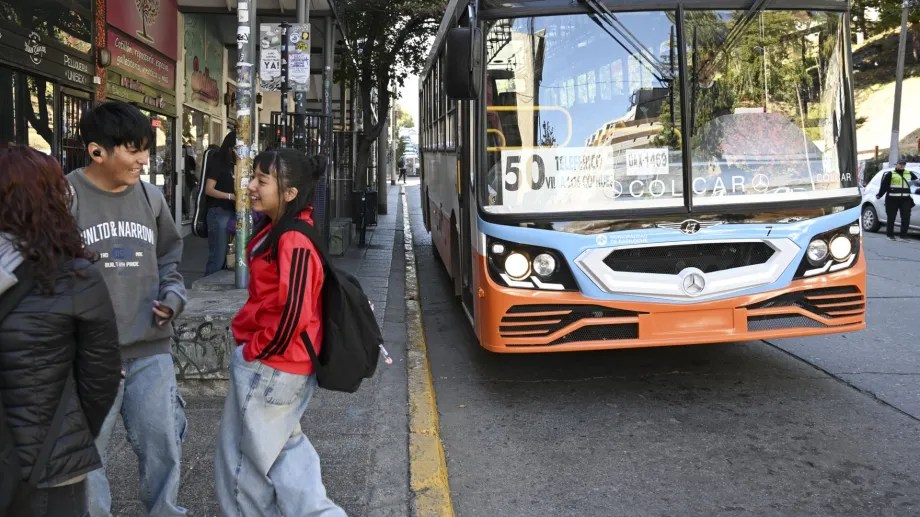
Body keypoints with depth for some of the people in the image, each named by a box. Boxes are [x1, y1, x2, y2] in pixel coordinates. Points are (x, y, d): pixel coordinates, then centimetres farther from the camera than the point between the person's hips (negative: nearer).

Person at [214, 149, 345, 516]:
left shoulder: (293, 242, -23)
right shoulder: (277, 230, 8)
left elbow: (292, 314, -26)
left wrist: (253, 352, -13)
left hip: (269, 366, -10)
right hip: (284, 365, 10)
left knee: (243, 456, 8)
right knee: (284, 446, 21)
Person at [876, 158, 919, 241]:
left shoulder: (909, 174, 15)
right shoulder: (890, 174, 2)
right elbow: (884, 185, -2)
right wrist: (879, 195, -8)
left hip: (905, 200, 3)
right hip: (892, 200, -3)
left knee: (906, 218, -3)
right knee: (891, 218, 2)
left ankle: (904, 236, 2)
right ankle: (890, 235, 12)